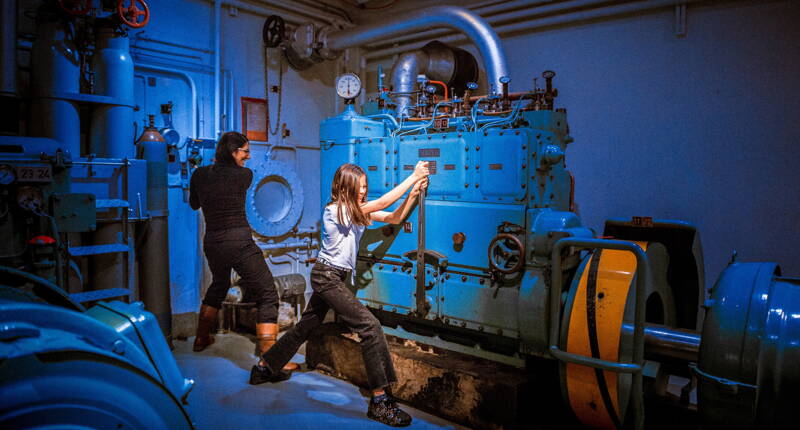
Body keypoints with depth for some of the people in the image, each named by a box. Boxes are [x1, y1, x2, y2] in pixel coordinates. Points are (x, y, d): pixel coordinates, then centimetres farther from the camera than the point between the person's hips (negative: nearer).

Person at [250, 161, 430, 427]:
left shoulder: (357, 210, 7)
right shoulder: (335, 210, -18)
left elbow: (394, 218, 1)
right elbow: (382, 203, -23)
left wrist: (414, 193, -12)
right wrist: (413, 176, -20)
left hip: (330, 278, 10)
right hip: (328, 277, -10)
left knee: (306, 327, 22)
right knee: (371, 327, -16)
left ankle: (264, 369, 40)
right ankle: (380, 400, -12)